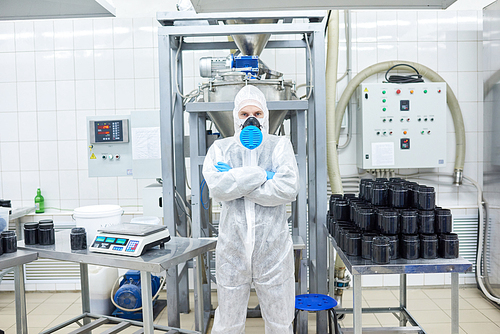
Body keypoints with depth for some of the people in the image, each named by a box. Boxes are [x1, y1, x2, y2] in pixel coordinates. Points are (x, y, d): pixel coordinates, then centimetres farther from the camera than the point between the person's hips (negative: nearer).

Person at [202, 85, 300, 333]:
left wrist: (235, 181, -14)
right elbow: (217, 188, -15)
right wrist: (262, 175, -16)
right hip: (232, 248, 1)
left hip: (273, 248, 0)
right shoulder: (220, 148, 4)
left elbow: (288, 190, -16)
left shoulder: (280, 146, 1)